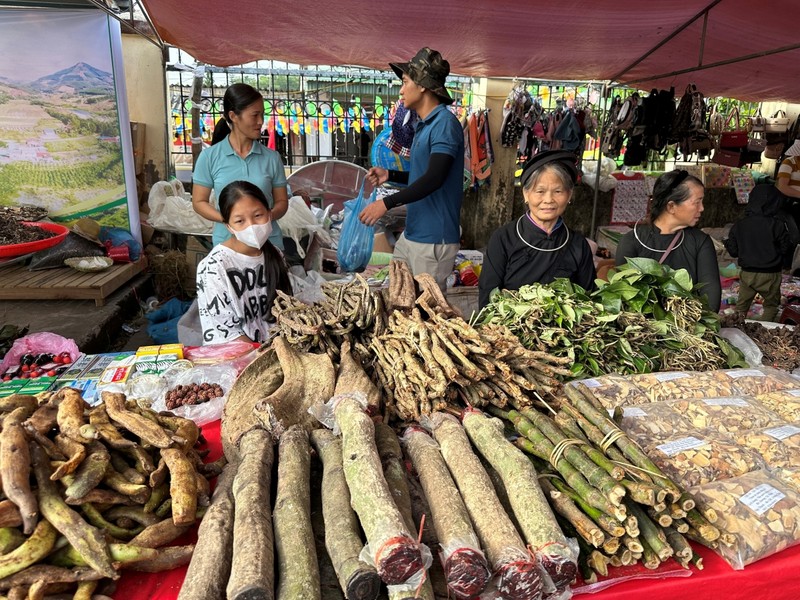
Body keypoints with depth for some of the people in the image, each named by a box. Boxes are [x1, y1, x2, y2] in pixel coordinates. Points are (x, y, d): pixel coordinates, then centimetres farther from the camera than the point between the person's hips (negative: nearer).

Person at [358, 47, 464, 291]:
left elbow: (434, 178, -25)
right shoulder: (424, 125, 16)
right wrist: (390, 175, 14)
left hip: (434, 239, -9)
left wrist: (387, 203, -25)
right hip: (411, 233, 10)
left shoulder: (445, 123, -14)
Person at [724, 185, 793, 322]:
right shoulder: (778, 225, -15)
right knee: (771, 305, 17)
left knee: (741, 305, 16)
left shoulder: (738, 225, -5)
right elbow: (785, 248, -6)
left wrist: (726, 242, 18)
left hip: (746, 273, 2)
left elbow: (733, 251, -2)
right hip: (770, 274, -2)